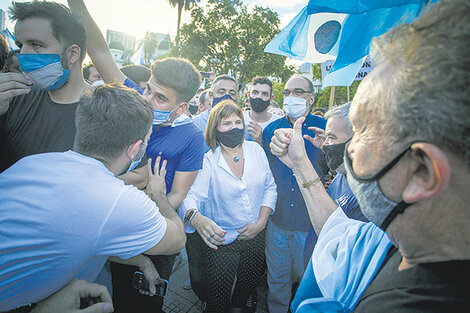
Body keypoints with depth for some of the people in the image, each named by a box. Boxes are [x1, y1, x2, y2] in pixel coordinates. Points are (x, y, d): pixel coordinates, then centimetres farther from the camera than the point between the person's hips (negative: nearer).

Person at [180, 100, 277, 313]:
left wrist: (261, 222, -8)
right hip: (221, 239, -3)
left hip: (256, 236, 4)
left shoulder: (256, 150, -2)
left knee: (251, 283, 21)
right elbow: (190, 196, -22)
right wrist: (195, 217, -44)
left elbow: (270, 187, 1)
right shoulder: (208, 161, -12)